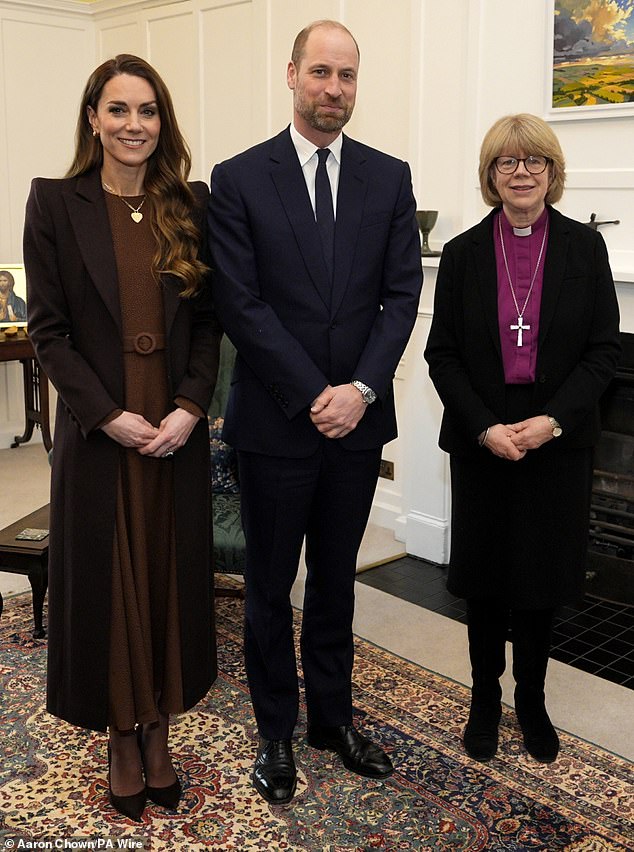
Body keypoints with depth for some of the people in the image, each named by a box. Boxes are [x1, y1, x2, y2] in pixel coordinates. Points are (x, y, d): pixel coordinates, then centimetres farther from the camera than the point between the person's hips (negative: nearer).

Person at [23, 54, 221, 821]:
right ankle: (121, 740, 28)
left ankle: (158, 733, 30)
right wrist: (109, 416, -13)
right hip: (97, 433, -2)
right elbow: (48, 330, -5)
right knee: (105, 582, 9)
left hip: (179, 432, 2)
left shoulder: (191, 205, 5)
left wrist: (189, 409, -10)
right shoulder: (55, 203, -2)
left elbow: (208, 320, 3)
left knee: (170, 578, 11)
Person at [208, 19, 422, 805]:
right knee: (270, 586, 11)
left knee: (336, 579, 17)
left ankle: (333, 716, 34)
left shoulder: (389, 178, 5)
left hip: (357, 417, 3)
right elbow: (240, 304, -10)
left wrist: (361, 389, -13)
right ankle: (275, 731, 29)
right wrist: (313, 396, -15)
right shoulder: (238, 179, -4)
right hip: (275, 419, -2)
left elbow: (402, 294, 0)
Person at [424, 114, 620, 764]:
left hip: (558, 442, 0)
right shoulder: (463, 253, 1)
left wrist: (553, 419, -15)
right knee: (485, 577, 9)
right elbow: (442, 353, -1)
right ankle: (485, 699, 28)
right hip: (481, 443, 0)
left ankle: (531, 699, 30)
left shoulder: (585, 247, 0)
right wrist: (486, 428, -13)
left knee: (543, 576, 10)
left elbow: (604, 349, -2)